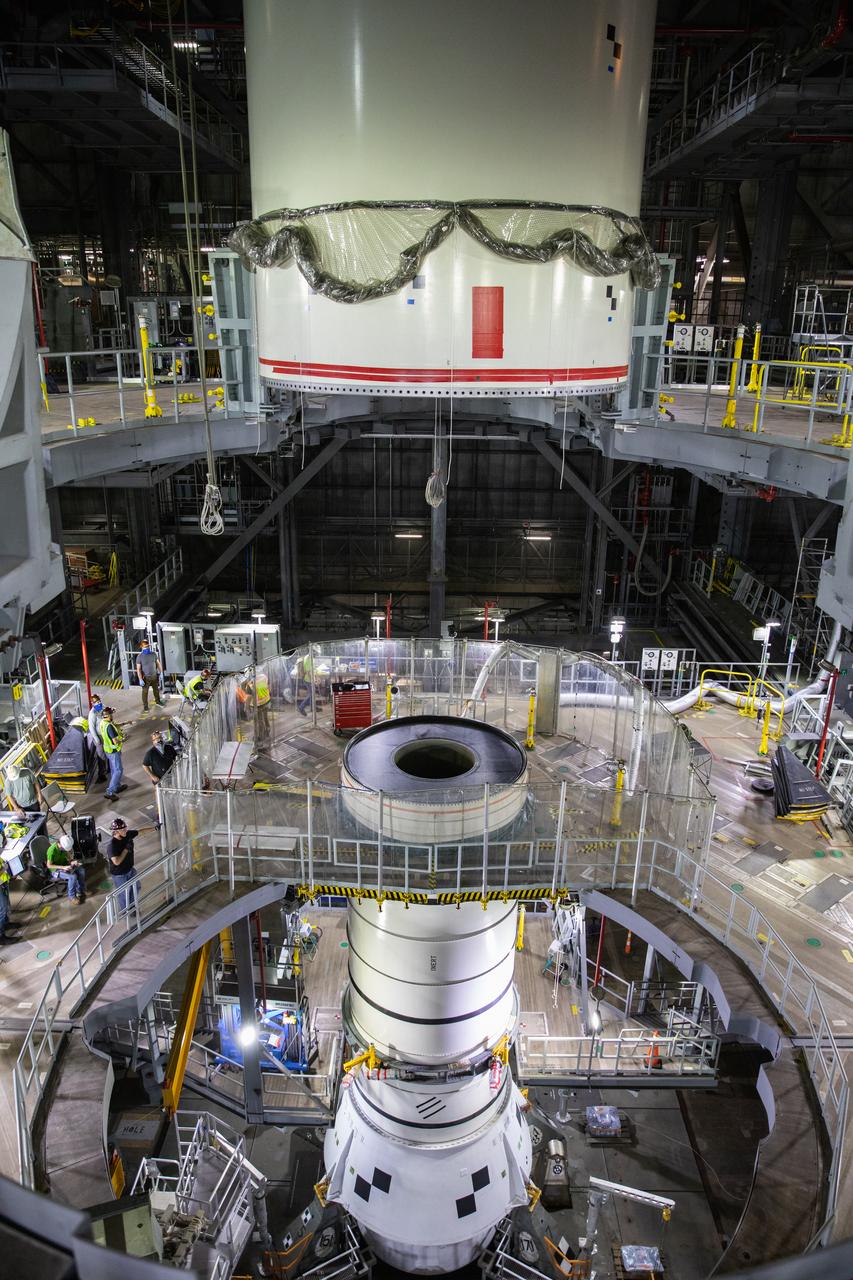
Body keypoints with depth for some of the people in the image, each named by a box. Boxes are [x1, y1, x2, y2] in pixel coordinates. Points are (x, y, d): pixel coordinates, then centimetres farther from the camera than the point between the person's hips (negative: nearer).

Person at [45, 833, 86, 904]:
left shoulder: (65, 847, -9)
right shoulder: (52, 850, -29)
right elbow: (49, 865, -22)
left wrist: (72, 862, -14)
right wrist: (63, 867, -29)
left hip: (64, 865, 7)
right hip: (55, 870, -7)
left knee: (81, 870, -13)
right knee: (73, 876, -27)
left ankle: (80, 891, 2)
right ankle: (72, 897, -10)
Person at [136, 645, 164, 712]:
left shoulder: (153, 654, -1)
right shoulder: (140, 657, -12)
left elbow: (158, 664, 9)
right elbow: (138, 669, -15)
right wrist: (140, 679, -21)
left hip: (154, 676, 4)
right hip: (146, 677, -4)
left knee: (156, 690, 18)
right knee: (145, 692, 0)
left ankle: (158, 701, 37)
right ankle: (145, 706, 10)